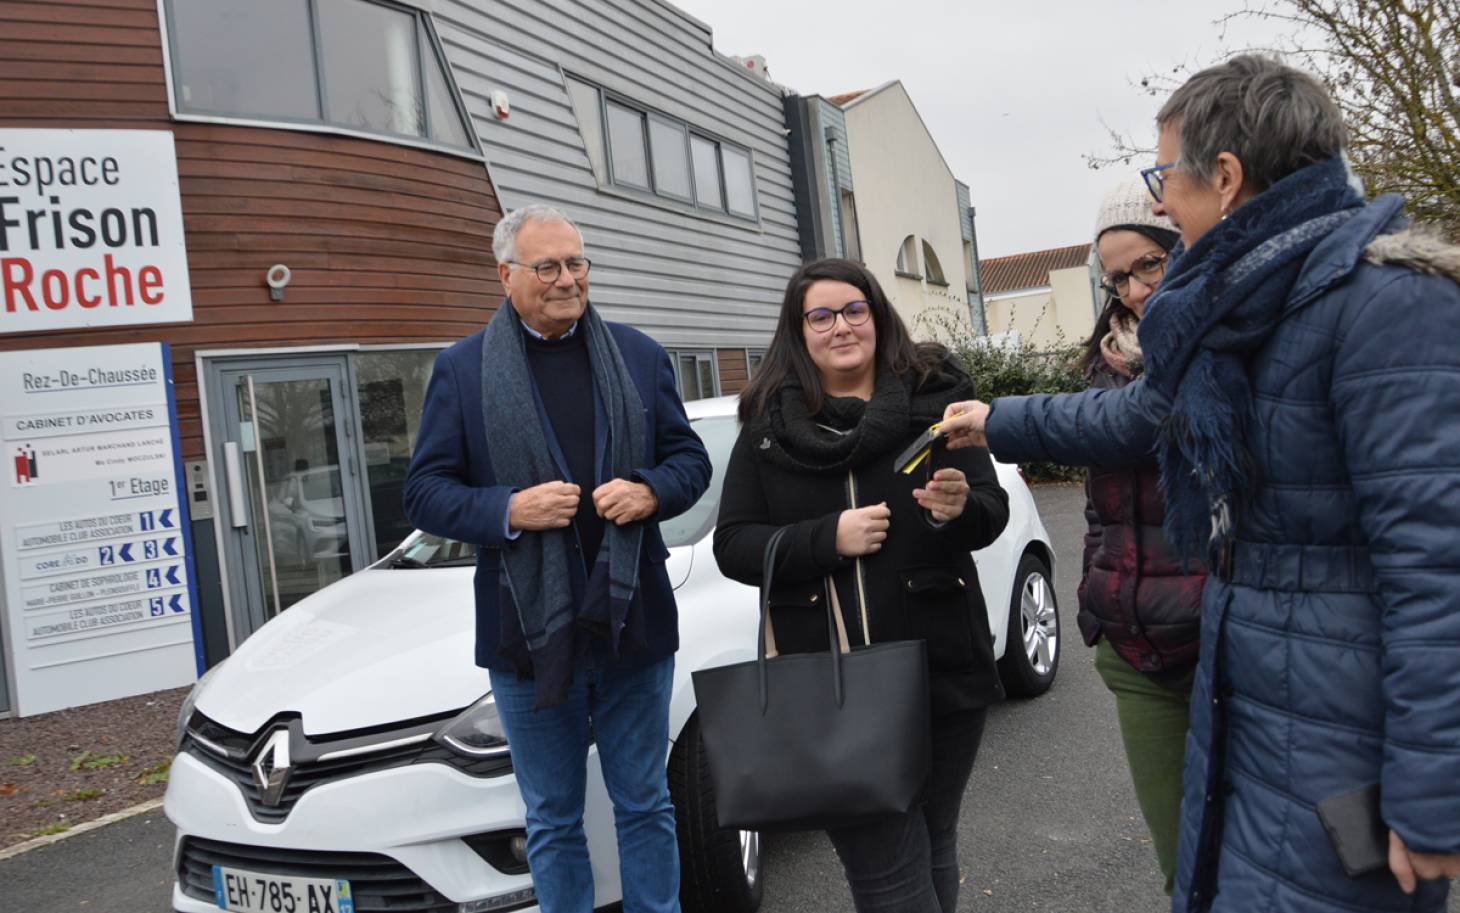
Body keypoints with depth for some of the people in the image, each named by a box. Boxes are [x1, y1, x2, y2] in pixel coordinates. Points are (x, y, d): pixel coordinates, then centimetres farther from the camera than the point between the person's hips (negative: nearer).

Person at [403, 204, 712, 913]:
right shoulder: (462, 369, 0)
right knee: (553, 823, 14)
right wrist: (508, 510, -19)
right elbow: (425, 492, -1)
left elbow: (691, 459, 9)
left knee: (645, 807, 16)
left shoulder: (640, 356, 6)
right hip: (530, 635, -1)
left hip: (633, 623, 2)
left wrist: (650, 492, -13)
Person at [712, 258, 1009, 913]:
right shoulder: (768, 428, 4)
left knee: (933, 852, 18)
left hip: (942, 668, 1)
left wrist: (959, 508, -23)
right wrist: (829, 539, -14)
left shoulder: (934, 398, 1)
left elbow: (993, 512, 0)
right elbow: (732, 547, 0)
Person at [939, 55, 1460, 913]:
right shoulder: (1242, 303, 8)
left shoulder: (1384, 297, -20)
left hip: (1344, 737, -8)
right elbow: (1138, 414, 24)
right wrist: (997, 423, 33)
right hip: (1242, 702, 9)